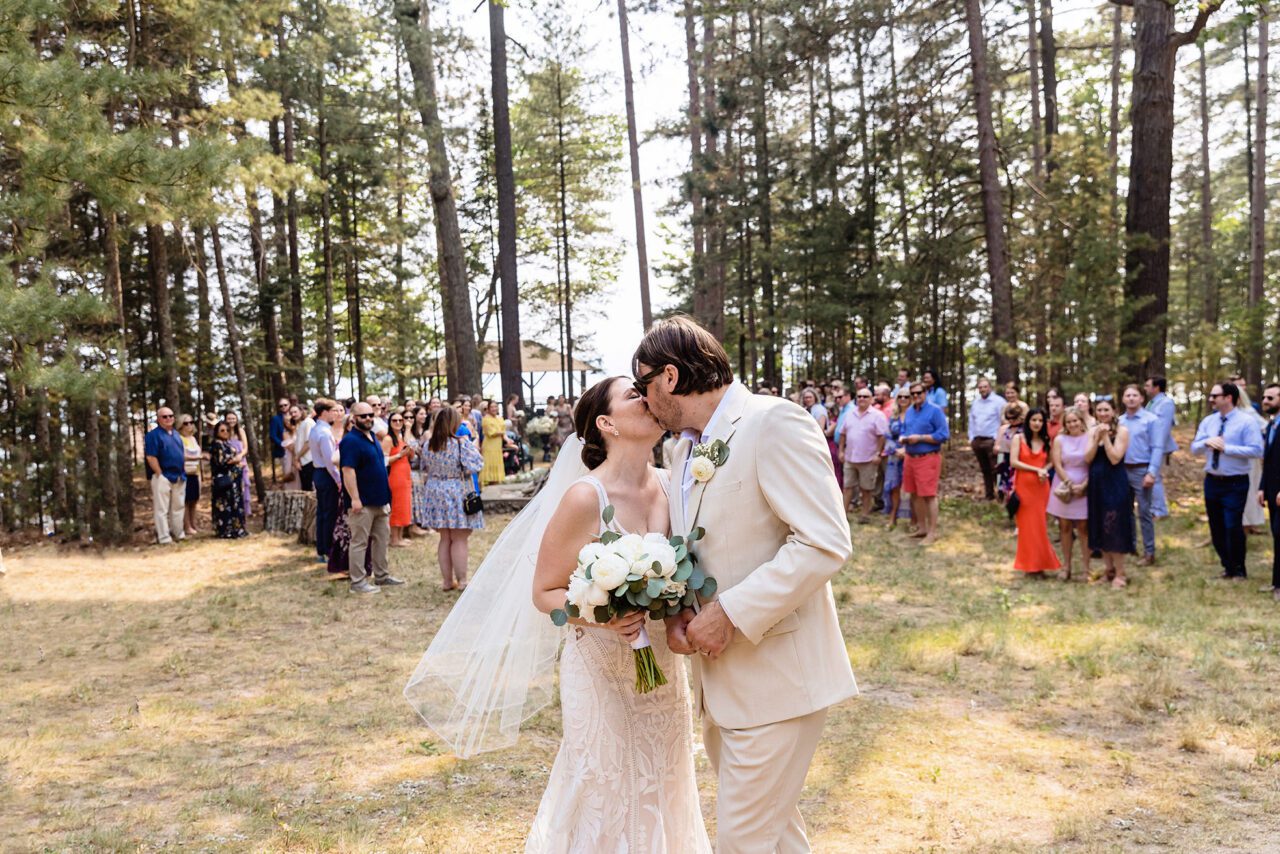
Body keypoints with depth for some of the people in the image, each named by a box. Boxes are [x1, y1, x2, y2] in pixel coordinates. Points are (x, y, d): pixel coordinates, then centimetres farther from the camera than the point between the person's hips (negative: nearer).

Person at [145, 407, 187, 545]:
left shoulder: (176, 434, 16)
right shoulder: (153, 435, -9)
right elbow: (151, 457, -16)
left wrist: (183, 470, 14)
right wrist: (160, 474, -16)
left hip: (179, 477, 8)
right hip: (163, 476, -8)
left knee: (178, 507, 14)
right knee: (162, 509, -4)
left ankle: (178, 534, 24)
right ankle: (164, 538, -3)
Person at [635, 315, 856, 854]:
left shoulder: (774, 424, -15)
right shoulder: (686, 448, 12)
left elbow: (825, 543, -24)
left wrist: (730, 614, -22)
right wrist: (675, 612, 0)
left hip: (776, 677, -9)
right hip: (721, 678, 9)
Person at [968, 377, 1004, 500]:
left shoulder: (998, 402, -6)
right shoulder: (975, 402, 14)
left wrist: (997, 441, -16)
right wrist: (971, 438, 8)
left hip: (991, 440, -6)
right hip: (977, 440, 6)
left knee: (995, 470, -10)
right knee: (985, 470, 12)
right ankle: (989, 495, 20)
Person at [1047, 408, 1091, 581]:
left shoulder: (1090, 438, -2)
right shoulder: (1060, 440, 3)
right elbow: (1057, 466, -2)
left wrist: (1083, 485, -13)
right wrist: (1070, 484, -10)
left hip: (1084, 488, -2)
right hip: (1064, 488, 2)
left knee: (1083, 527, 1)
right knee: (1065, 526, 5)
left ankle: (1086, 568, 6)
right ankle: (1066, 566, 13)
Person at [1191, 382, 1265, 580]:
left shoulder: (1247, 421, -11)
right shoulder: (1208, 421, 7)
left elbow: (1256, 450, -18)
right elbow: (1194, 449, 7)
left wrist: (1226, 448, -21)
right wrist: (1206, 442, -14)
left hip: (1235, 484, -6)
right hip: (1212, 482, 6)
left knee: (1233, 527, -6)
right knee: (1216, 528, 13)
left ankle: (1239, 571, 13)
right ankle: (1228, 568, 29)